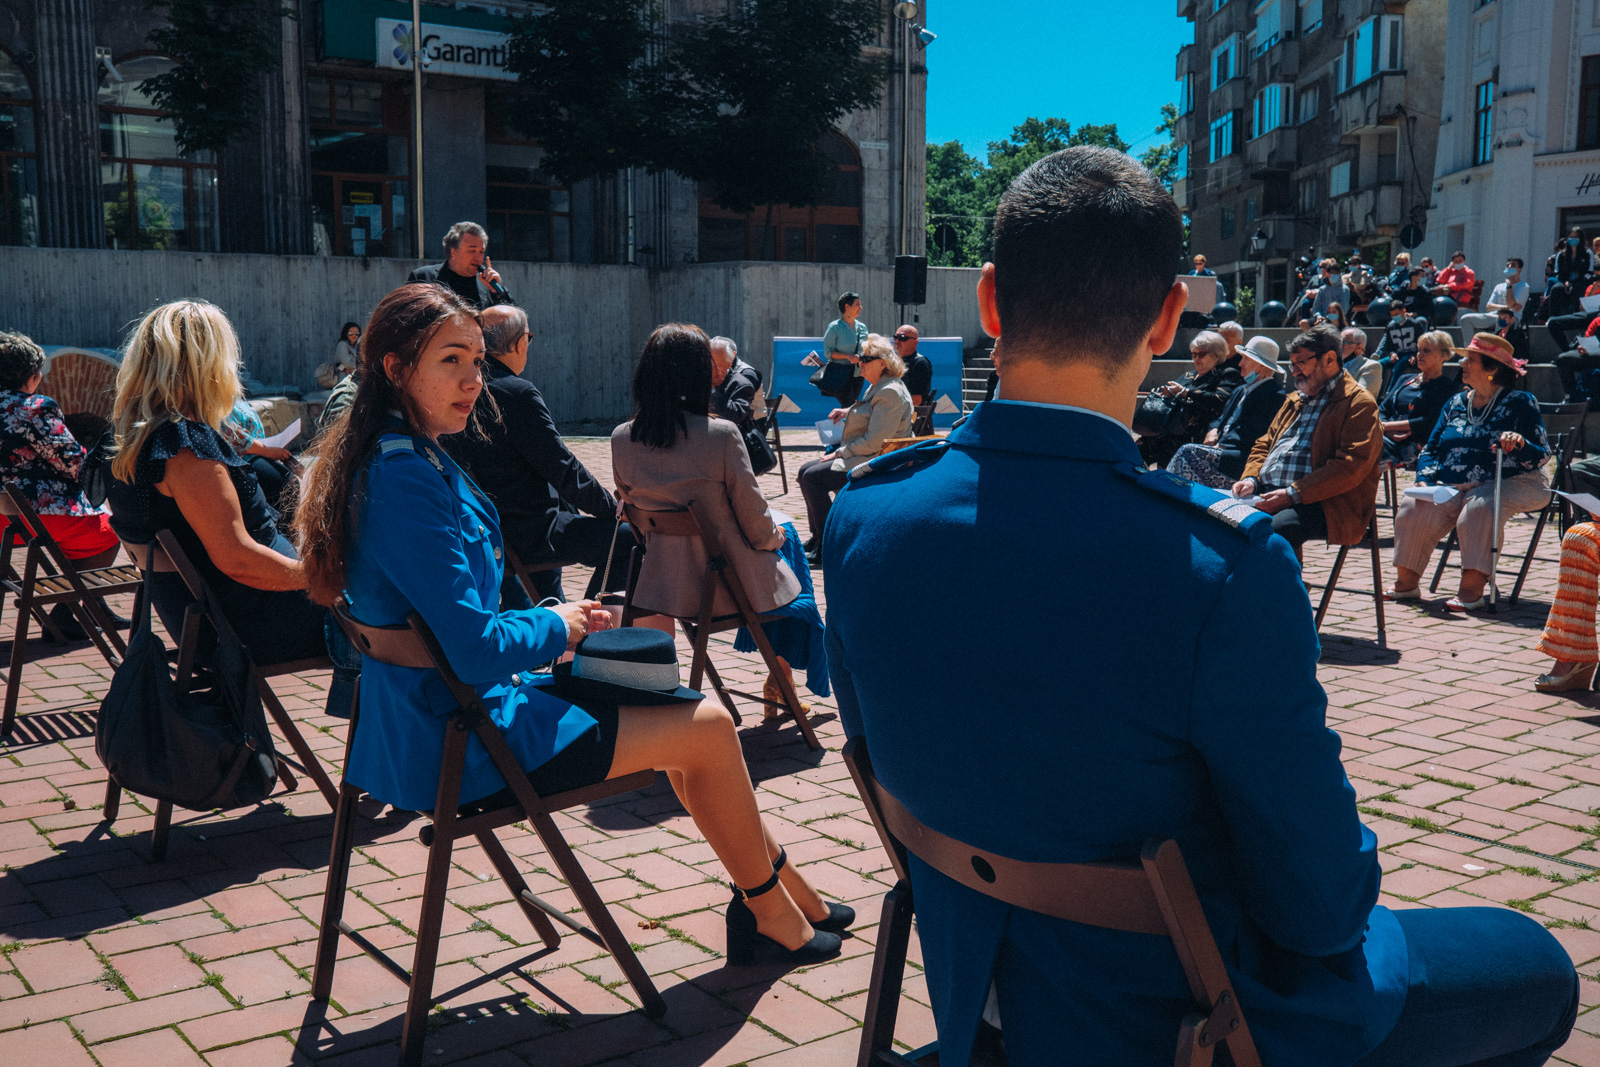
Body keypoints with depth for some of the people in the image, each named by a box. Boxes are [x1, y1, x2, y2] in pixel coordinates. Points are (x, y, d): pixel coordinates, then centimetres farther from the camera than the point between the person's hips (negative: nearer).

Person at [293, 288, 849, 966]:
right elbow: (477, 651, -28)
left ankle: (789, 892, 28)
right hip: (462, 747, -10)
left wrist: (556, 621, 4)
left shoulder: (401, 459, 7)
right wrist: (557, 627, -9)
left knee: (688, 714, 16)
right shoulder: (406, 481, -25)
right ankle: (772, 915, 20)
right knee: (709, 728, -1)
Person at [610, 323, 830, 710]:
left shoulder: (621, 439, -8)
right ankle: (780, 675, 35)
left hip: (662, 587, 5)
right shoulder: (721, 435, -23)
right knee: (786, 535, 28)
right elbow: (755, 522, -13)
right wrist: (775, 534, 10)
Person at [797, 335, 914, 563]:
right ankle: (817, 538, 16)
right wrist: (848, 412, 16)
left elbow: (873, 442, -25)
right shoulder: (877, 387, 13)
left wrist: (839, 453, -17)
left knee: (813, 477, -22)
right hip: (860, 456, 11)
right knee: (805, 471, 10)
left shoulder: (890, 393, -20)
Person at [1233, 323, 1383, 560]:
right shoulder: (1294, 401, 27)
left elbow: (1351, 466, -11)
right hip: (1266, 495, 7)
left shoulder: (1359, 403, 1)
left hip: (1317, 503, -7)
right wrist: (1251, 479, 5)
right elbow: (1264, 445, 30)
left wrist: (1293, 494, -20)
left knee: (1272, 532, -37)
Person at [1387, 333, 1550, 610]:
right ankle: (1406, 582, -12)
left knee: (1480, 508, -37)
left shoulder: (1520, 403, 0)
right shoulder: (1456, 404, 16)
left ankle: (1473, 588, -36)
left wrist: (1519, 444, -30)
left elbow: (1541, 456, -7)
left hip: (1507, 484, -5)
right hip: (1452, 488, 5)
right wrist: (1425, 479, -6)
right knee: (1413, 509, -20)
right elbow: (1430, 450, 14)